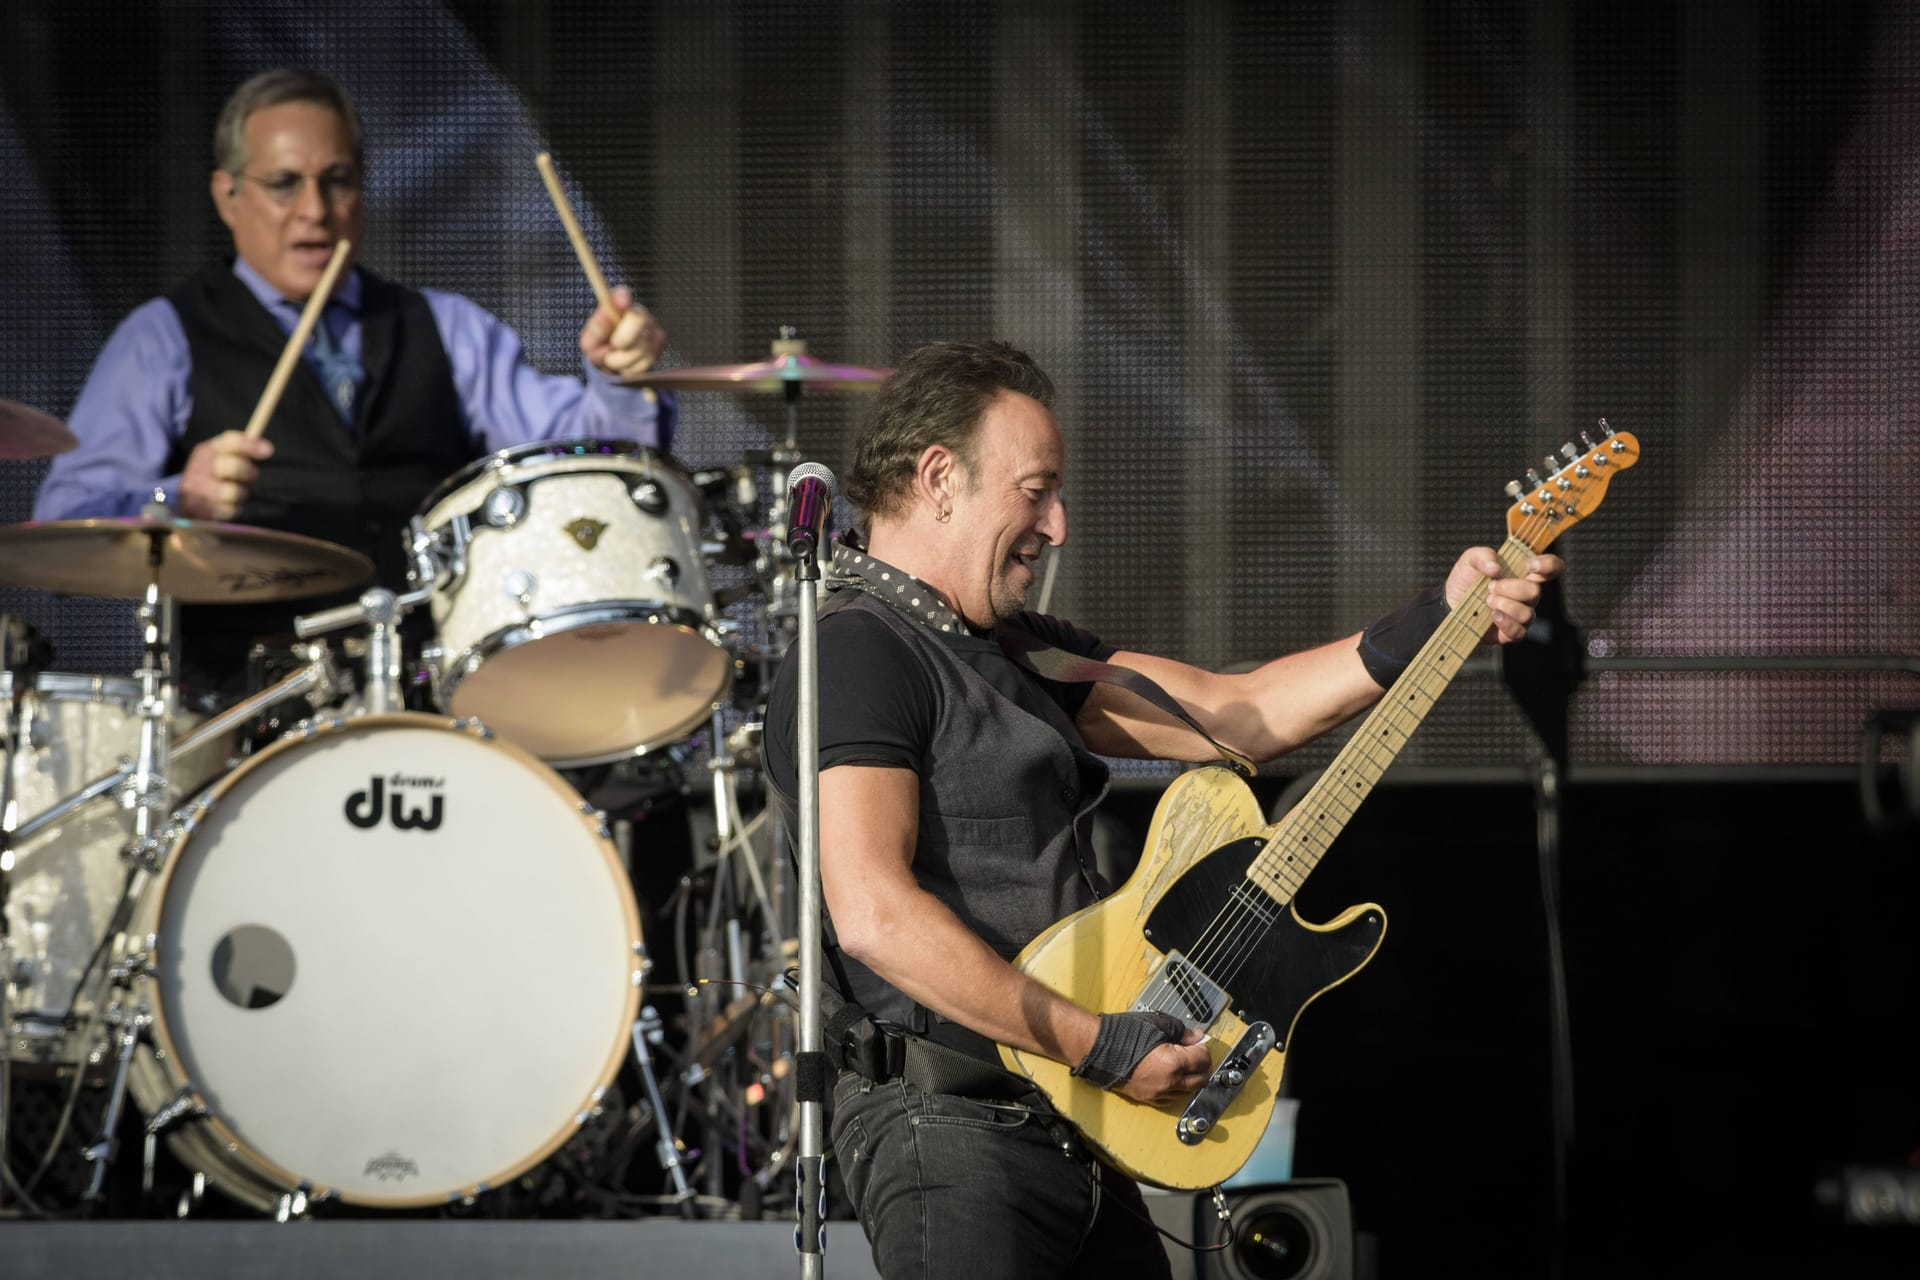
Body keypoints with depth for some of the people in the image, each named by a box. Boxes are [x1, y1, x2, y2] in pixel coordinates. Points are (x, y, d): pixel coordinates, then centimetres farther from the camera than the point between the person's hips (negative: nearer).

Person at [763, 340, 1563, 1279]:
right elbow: (872, 912, -23)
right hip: (952, 1127, -10)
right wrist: (1099, 1046, -20)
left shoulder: (1011, 650, 18)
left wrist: (1441, 621, 7)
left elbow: (1231, 714, 14)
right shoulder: (857, 653, -13)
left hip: (1071, 1128, 10)